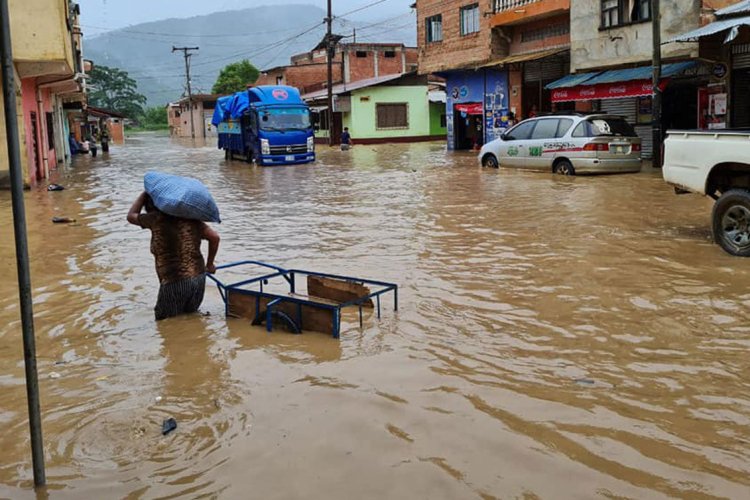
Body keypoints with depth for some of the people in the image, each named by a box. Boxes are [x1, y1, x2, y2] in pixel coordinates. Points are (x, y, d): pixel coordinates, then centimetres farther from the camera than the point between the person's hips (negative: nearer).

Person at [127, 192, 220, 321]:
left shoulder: (156, 218, -6)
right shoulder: (190, 218, 5)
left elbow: (131, 216, 12)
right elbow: (215, 237, 5)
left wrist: (145, 194, 20)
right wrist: (209, 264, 16)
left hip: (174, 282, -5)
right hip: (199, 278, 5)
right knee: (190, 314, 23)